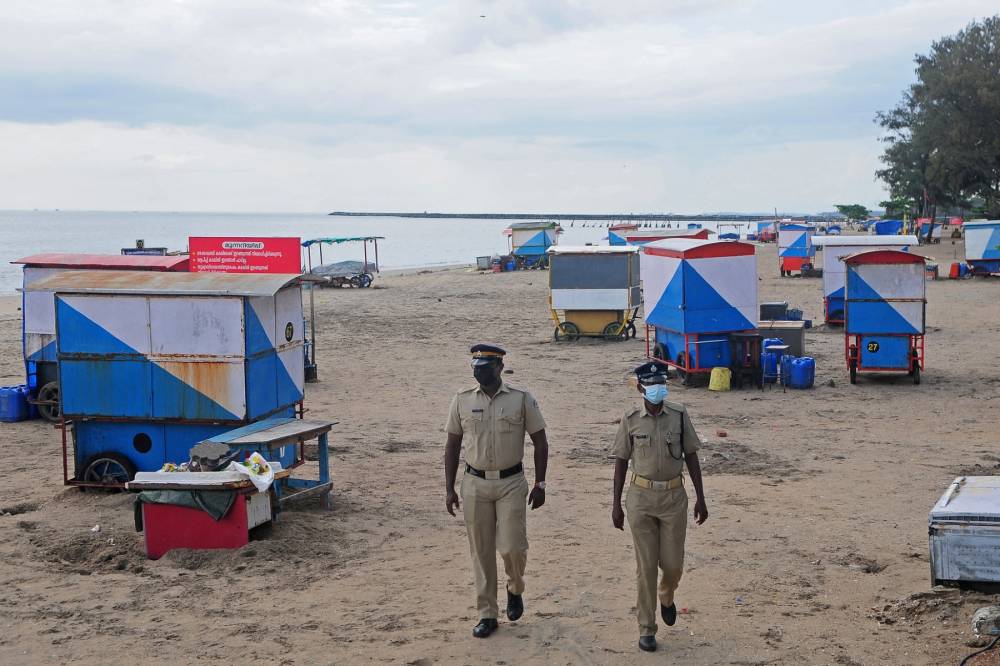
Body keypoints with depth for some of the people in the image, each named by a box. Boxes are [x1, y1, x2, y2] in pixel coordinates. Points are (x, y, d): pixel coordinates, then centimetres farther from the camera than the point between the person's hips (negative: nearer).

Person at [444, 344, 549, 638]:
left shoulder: (521, 400, -4)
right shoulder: (462, 401, 1)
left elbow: (540, 443, 2)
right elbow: (452, 446, 7)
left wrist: (540, 484, -2)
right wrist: (449, 489, 3)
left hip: (511, 483, -2)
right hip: (475, 484, 2)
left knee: (512, 547, -6)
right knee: (481, 551, 6)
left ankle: (515, 589, 26)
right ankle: (487, 614, 16)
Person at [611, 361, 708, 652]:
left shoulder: (679, 415, -2)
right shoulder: (631, 420, -3)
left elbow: (691, 456, 4)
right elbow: (621, 461, 2)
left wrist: (700, 497, 1)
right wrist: (616, 504, 1)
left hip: (674, 497, 1)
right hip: (641, 497, -1)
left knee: (673, 563, 4)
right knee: (646, 565, 2)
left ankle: (666, 598, 38)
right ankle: (646, 628, 12)